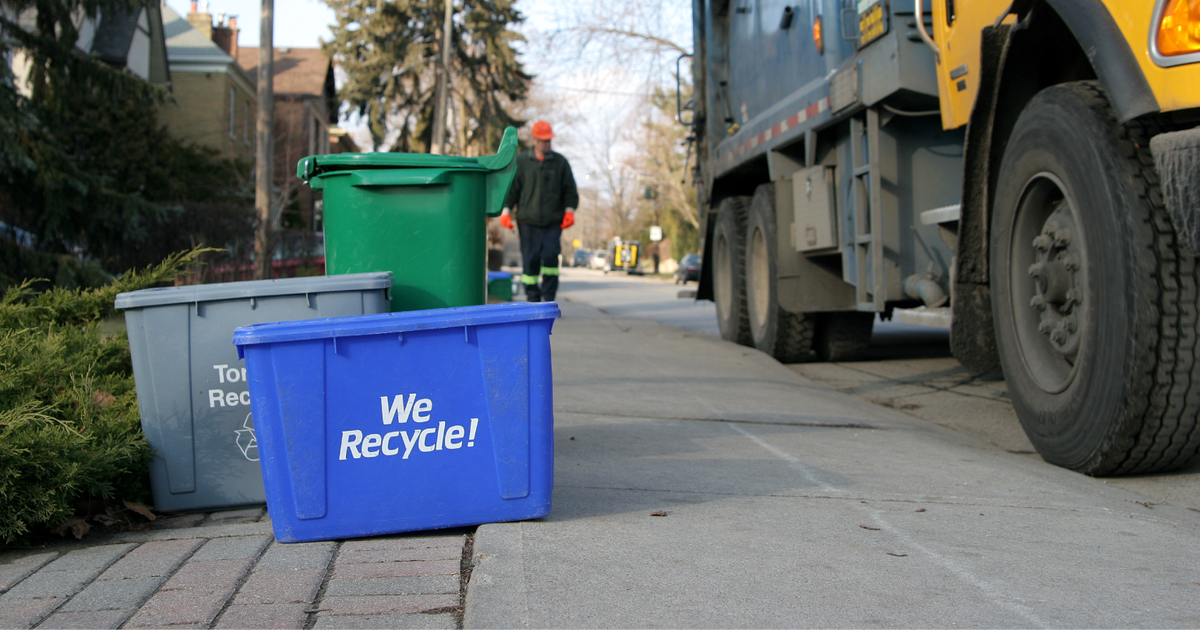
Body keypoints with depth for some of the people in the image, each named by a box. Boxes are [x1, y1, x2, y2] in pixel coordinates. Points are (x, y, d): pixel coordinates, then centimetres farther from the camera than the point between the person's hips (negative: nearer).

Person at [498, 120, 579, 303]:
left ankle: (549, 298, -5)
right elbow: (511, 188, 7)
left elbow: (570, 190, 12)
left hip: (553, 222, 0)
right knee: (530, 260, -1)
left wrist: (569, 210, -2)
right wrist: (506, 211, -5)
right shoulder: (521, 162, 7)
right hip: (528, 221, 0)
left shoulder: (560, 162, 9)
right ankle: (532, 299, 10)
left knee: (550, 257, -11)